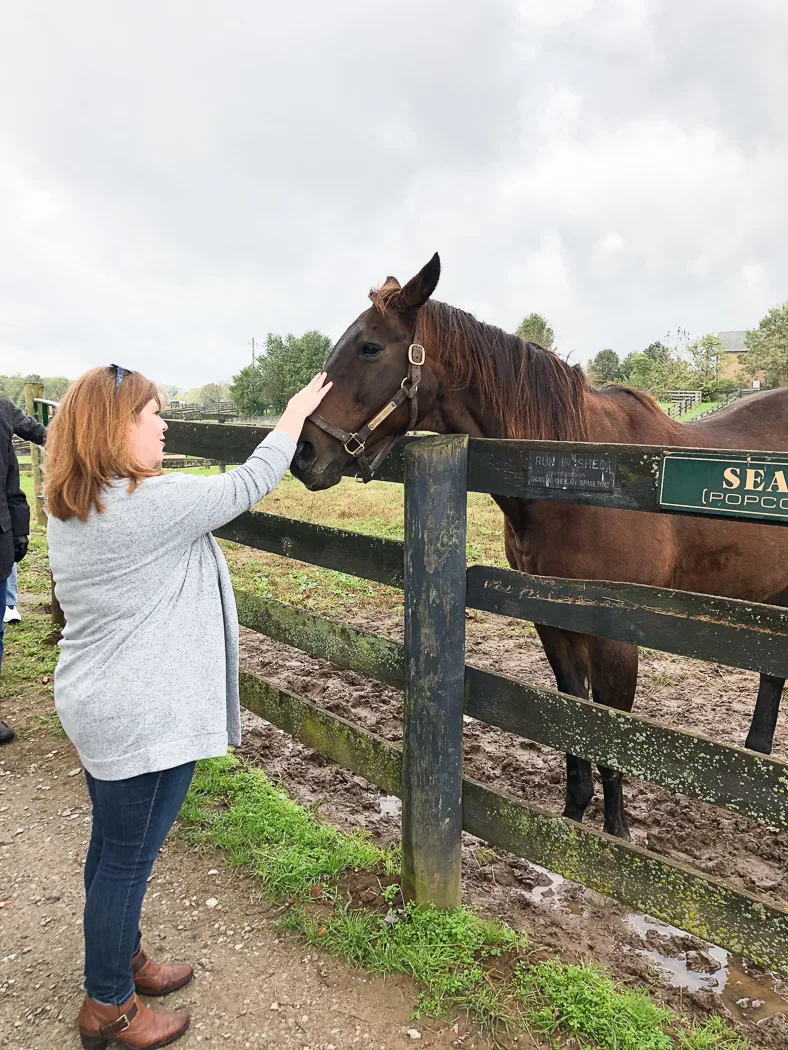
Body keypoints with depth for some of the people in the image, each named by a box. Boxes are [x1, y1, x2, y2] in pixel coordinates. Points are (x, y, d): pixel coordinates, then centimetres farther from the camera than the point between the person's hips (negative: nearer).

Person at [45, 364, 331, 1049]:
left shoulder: (69, 510, 3)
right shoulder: (154, 503, -25)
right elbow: (250, 484, -14)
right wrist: (298, 412, -2)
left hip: (95, 707, 9)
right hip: (147, 718, -9)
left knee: (112, 846, 23)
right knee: (128, 859, 9)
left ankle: (122, 961, 45)